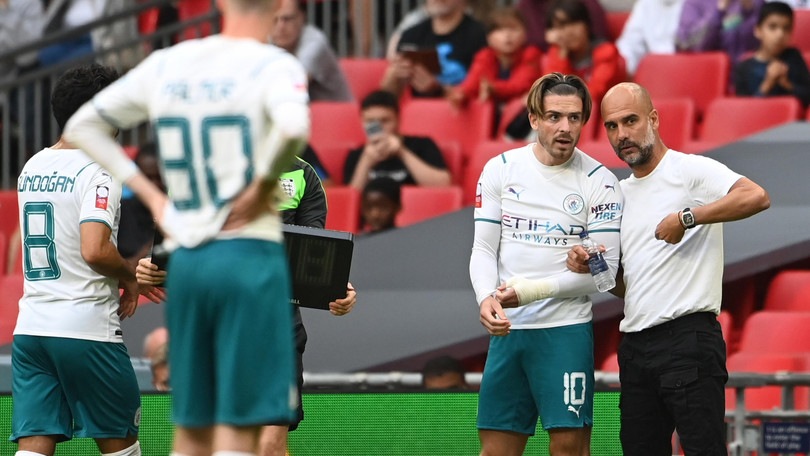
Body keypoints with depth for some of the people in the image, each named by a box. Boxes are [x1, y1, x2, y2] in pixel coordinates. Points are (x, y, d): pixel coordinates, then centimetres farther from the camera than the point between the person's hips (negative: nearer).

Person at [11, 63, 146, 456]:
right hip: (85, 329, -6)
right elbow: (95, 250, -22)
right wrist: (128, 277, -3)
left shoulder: (33, 167, 14)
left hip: (30, 326, 6)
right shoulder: (97, 172, -10)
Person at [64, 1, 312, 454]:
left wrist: (151, 194, 15)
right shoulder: (274, 66, -7)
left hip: (186, 259, 5)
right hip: (251, 254, -5)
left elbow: (83, 125, 18)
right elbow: (294, 126, -29)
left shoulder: (166, 64, 10)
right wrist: (263, 182, -12)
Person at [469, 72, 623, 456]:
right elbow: (483, 249, 6)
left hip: (566, 329, -3)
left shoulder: (599, 182, -3)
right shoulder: (500, 169, 6)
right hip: (506, 330, 3)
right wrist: (487, 298, -14)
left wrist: (530, 291, -14)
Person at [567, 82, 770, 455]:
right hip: (635, 346, 8)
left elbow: (755, 197, -25)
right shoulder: (621, 192, 20)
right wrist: (591, 268, 5)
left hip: (688, 337, -8)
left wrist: (685, 218, -23)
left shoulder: (691, 170, -5)